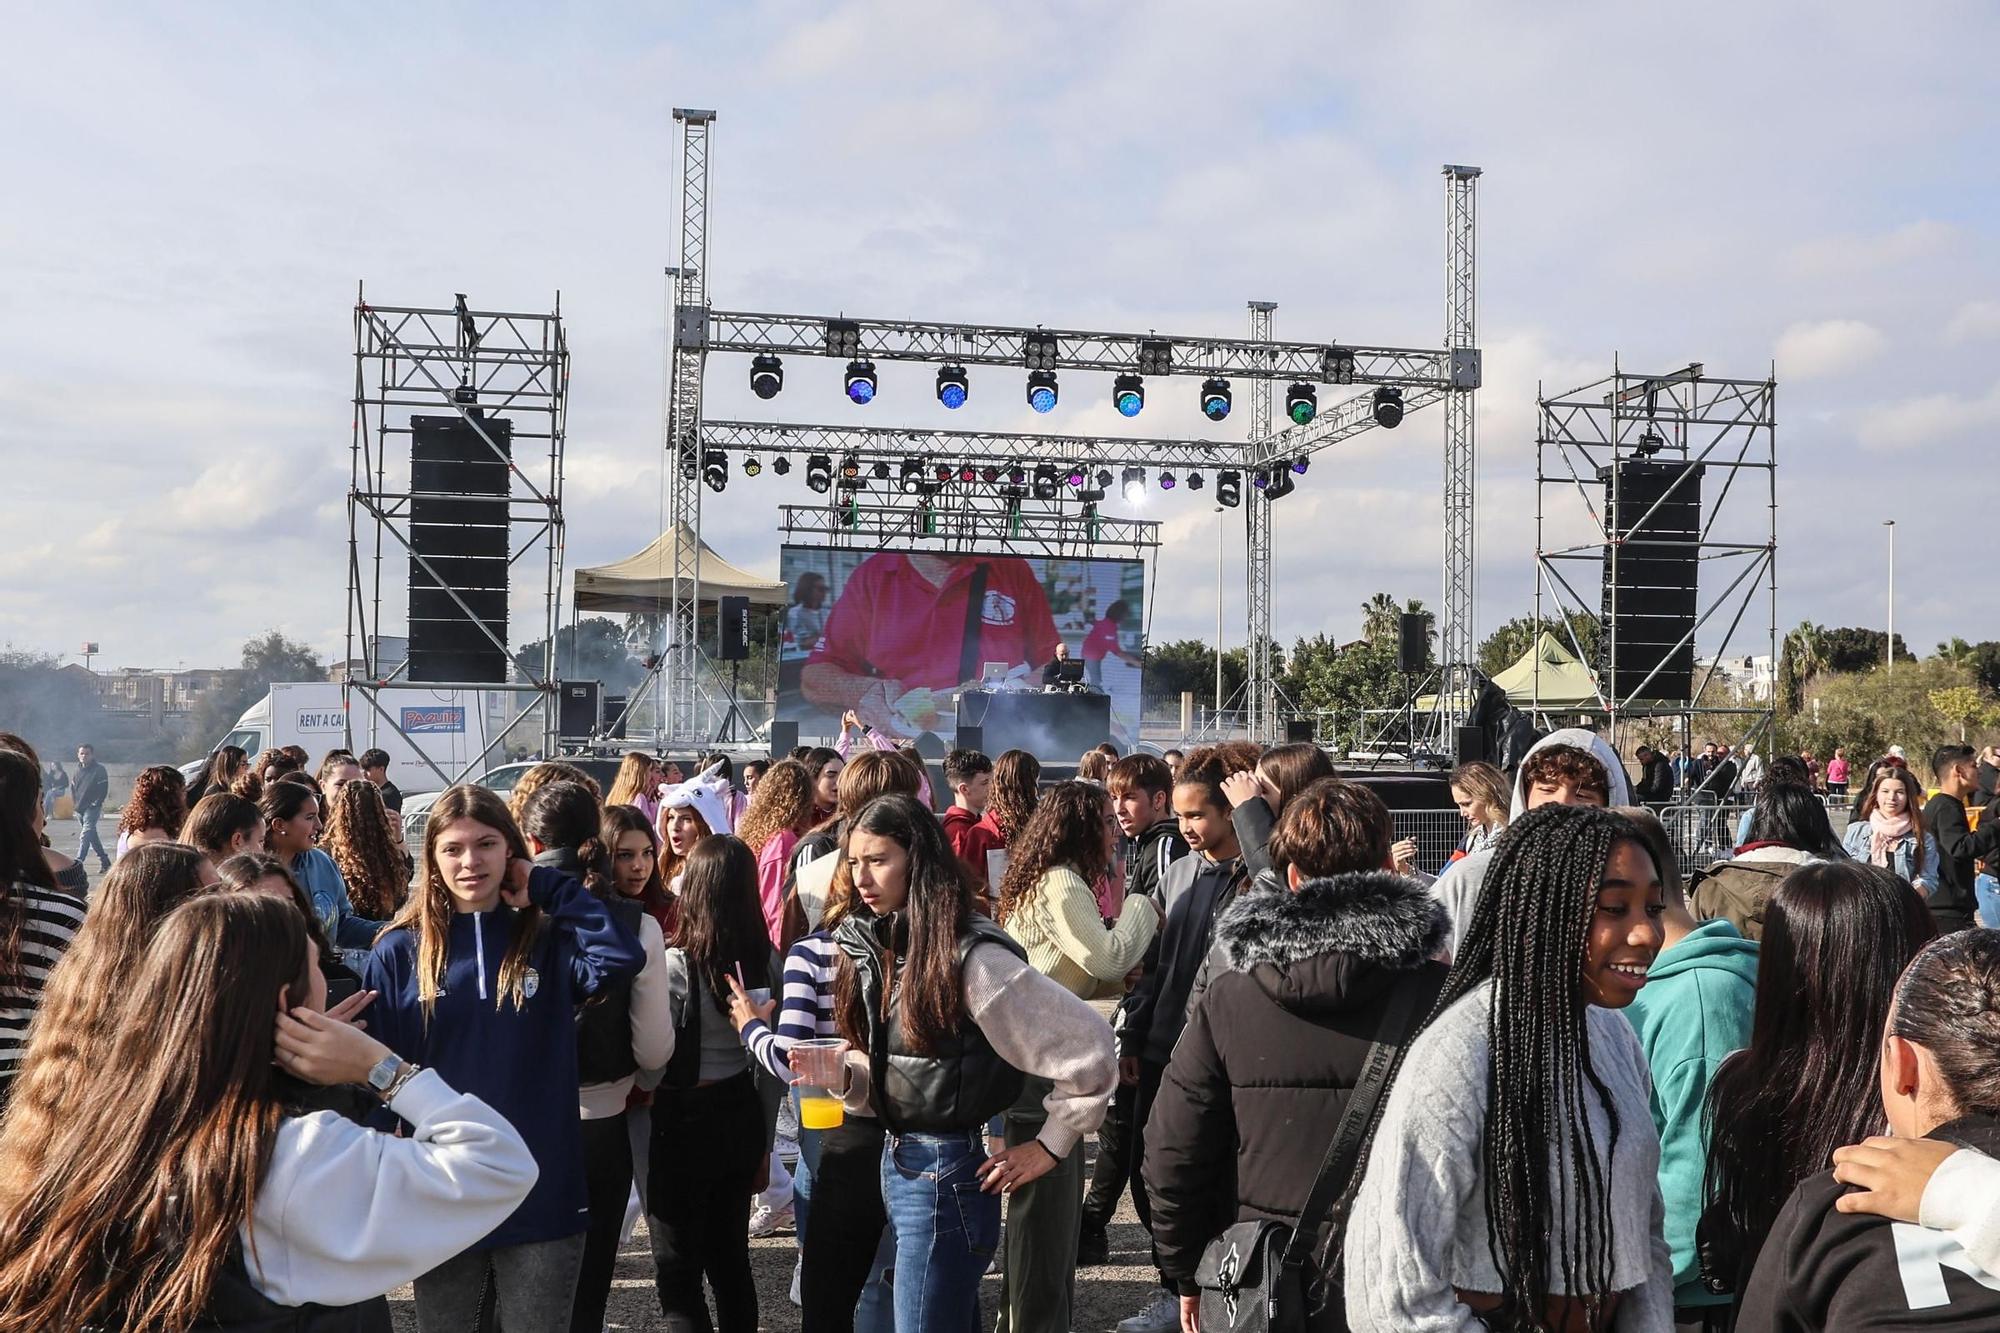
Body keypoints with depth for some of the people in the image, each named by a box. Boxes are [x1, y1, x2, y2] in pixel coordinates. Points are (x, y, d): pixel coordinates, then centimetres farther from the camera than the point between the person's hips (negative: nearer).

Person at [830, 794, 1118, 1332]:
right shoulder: (875, 947, 5)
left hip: (946, 1173, -8)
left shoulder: (970, 956, -20)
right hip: (896, 1162, 8)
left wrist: (1050, 1146, -12)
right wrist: (845, 1074, -7)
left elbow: (1089, 1046, -19)